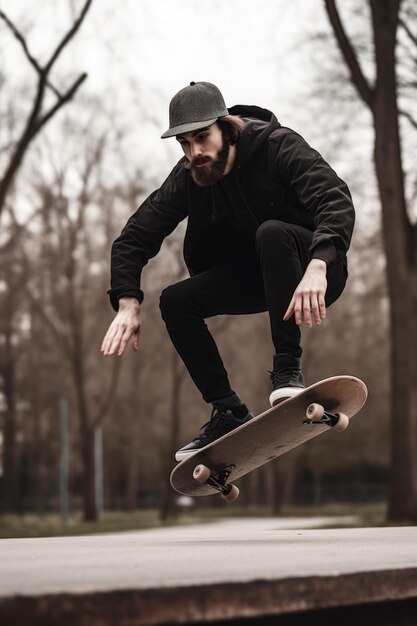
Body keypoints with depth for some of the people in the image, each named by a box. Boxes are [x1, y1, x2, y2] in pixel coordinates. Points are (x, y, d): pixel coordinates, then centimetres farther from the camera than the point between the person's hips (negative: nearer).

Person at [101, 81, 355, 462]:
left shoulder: (279, 147, -22)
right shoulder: (187, 180, -8)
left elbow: (338, 202, -35)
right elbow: (134, 239, -7)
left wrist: (316, 268, -51)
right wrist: (128, 304, -22)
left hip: (318, 269, -6)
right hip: (256, 277, 6)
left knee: (271, 232, -35)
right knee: (176, 302, -12)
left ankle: (288, 369, -33)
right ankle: (230, 414, -4)